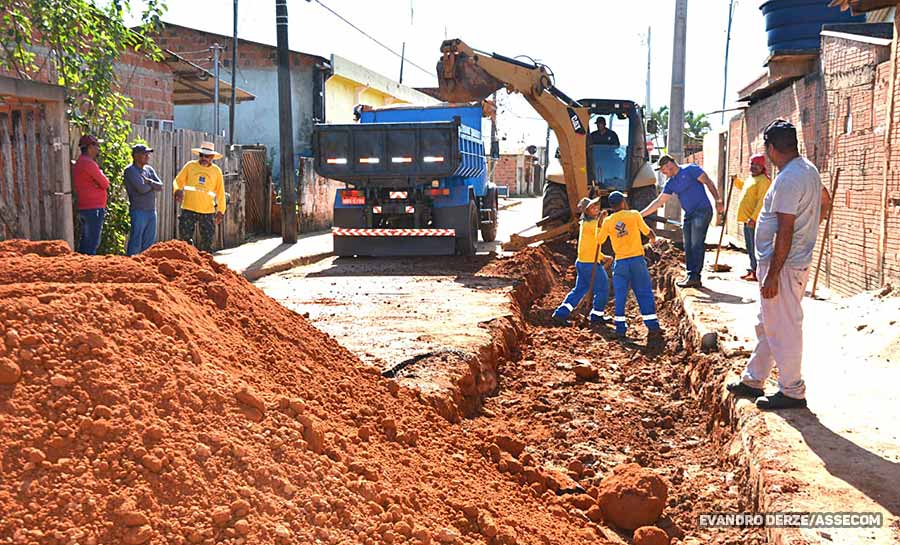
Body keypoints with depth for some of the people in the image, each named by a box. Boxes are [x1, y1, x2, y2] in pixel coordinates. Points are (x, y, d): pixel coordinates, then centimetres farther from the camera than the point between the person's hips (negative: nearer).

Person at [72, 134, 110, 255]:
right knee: (93, 243, -9)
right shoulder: (89, 163, -14)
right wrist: (101, 174, 6)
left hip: (83, 208, 10)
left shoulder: (78, 163, 18)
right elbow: (105, 184, -12)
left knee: (85, 241, 13)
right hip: (94, 208, -10)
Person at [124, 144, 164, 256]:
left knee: (149, 244, 10)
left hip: (152, 211, 7)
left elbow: (160, 187, 4)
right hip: (138, 211, -7)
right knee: (135, 243, -6)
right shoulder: (130, 170, -7)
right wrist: (153, 185, 1)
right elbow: (142, 188, -18)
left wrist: (148, 181, -11)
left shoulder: (149, 169, 15)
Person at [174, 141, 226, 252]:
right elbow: (178, 181, 8)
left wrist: (221, 210, 7)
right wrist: (178, 190, -14)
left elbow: (220, 192, 10)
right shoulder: (190, 166, 2)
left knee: (207, 239, 4)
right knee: (185, 237, -2)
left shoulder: (216, 171, 5)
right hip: (188, 209, -1)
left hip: (208, 211, 1)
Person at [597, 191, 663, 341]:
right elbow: (648, 232, 7)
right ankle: (653, 328, -1)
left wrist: (600, 223, 28)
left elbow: (599, 240, 14)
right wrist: (653, 237, 30)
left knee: (620, 296, 8)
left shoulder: (607, 221, 3)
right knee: (645, 294, 2)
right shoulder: (634, 215, -1)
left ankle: (621, 329, 8)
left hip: (620, 262, 1)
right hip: (637, 259, -1)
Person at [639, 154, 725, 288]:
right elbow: (659, 201, 15)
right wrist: (641, 214, 9)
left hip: (702, 211, -8)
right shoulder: (671, 184, 14)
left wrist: (718, 201, -15)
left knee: (696, 245, -11)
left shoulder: (690, 170, -6)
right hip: (688, 215, 8)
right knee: (688, 247, 7)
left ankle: (694, 277, -10)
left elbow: (708, 182, -7)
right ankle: (691, 276, 12)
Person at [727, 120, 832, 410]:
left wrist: (772, 275, -23)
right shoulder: (808, 169, 11)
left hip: (783, 266, -11)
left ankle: (792, 392, 9)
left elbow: (785, 232, -24)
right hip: (797, 260, 11)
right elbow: (825, 201, 28)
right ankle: (753, 380, 30)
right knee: (767, 326, 18)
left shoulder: (788, 179, -21)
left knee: (783, 330, -1)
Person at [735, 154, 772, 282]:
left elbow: (762, 201, -20)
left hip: (755, 220, -10)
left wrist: (753, 218, -26)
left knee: (755, 247, -8)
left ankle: (757, 273, -5)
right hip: (747, 219, 10)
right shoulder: (751, 179, 17)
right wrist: (735, 181, 24)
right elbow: (743, 188, 40)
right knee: (750, 247, 14)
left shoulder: (763, 180, -13)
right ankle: (752, 270, 22)